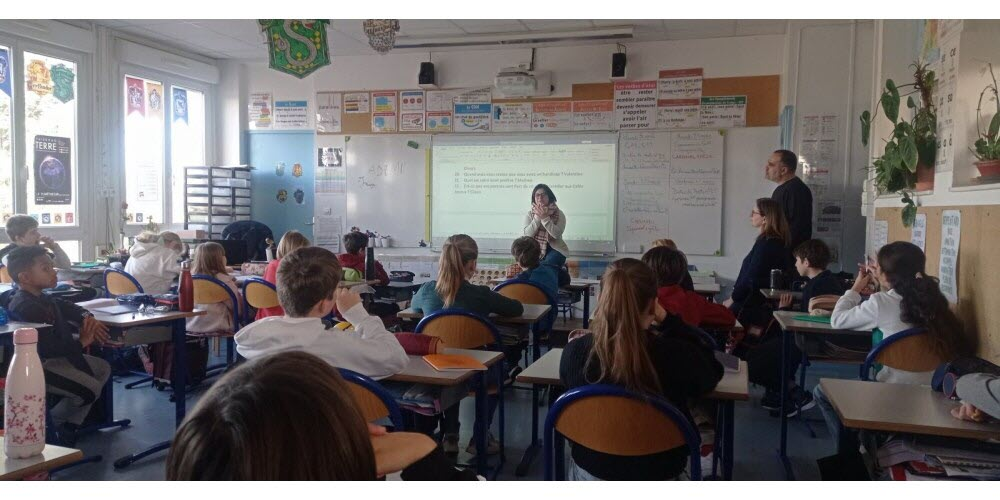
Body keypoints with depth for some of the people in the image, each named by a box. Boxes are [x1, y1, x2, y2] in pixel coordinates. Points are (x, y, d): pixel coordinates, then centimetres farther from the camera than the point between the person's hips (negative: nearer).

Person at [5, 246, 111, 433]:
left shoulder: (40, 298, 8)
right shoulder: (25, 307, -25)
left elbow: (66, 307, 24)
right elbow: (47, 347, -32)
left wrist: (87, 318, 2)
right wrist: (81, 343, -19)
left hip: (58, 356, 11)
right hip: (39, 365, -11)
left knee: (103, 368, 15)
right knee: (91, 389, -19)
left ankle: (70, 424, 15)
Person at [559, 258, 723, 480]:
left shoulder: (574, 351, -24)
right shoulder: (678, 355, -29)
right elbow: (711, 374, -4)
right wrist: (666, 320, -3)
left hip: (592, 471, 1)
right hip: (659, 475, 0)